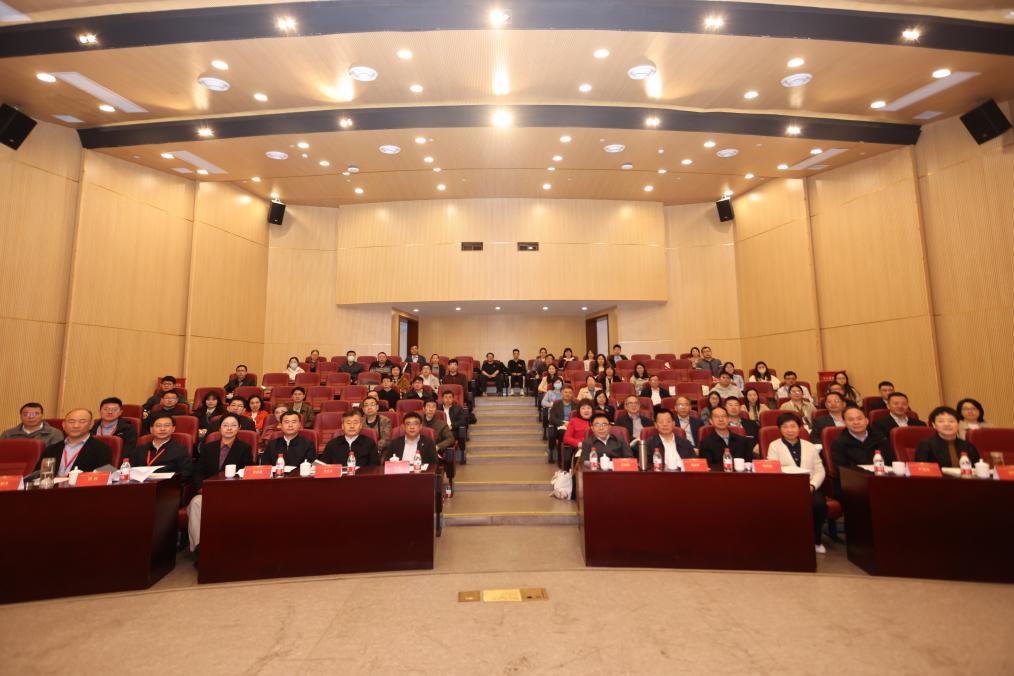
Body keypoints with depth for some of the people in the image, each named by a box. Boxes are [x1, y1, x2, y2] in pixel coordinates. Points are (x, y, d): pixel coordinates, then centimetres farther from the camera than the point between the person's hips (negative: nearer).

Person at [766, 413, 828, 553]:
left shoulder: (810, 447, 19)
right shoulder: (774, 446, 9)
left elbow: (820, 471, 10)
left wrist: (812, 485, -9)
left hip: (809, 488, 3)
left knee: (819, 504, -29)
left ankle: (815, 539, -3)